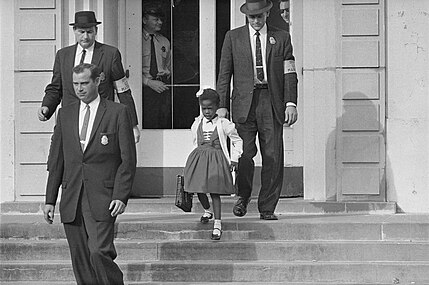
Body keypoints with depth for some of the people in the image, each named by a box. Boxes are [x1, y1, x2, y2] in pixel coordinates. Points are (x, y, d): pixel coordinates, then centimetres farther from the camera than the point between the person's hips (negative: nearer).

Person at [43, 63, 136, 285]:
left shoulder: (118, 113, 1)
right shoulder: (65, 114, 13)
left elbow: (128, 159, -2)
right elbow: (56, 159, 14)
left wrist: (121, 196, -11)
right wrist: (50, 199, 9)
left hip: (102, 198, -4)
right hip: (71, 199, 5)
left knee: (99, 253, -17)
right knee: (80, 261, 5)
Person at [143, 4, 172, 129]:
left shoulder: (164, 42, 17)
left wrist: (165, 77, 7)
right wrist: (149, 82, -12)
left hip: (163, 88, 4)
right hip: (144, 88, -4)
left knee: (164, 123, -3)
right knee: (146, 124, -11)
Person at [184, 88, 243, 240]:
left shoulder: (224, 124, -3)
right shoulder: (197, 124, 7)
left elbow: (237, 141, 5)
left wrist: (234, 159, 1)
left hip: (216, 160, -4)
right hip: (199, 158, 4)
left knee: (214, 191, -10)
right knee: (199, 190, 7)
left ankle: (217, 223, -8)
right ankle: (207, 211, 37)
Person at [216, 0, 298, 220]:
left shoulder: (281, 38, 11)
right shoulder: (233, 37, 11)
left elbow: (289, 74, 8)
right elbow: (224, 74, 9)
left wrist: (291, 103, -4)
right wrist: (222, 105, 0)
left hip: (272, 103, 1)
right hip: (244, 103, -1)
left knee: (273, 158, -3)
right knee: (244, 154, -11)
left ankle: (267, 208, 6)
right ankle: (242, 197, 12)